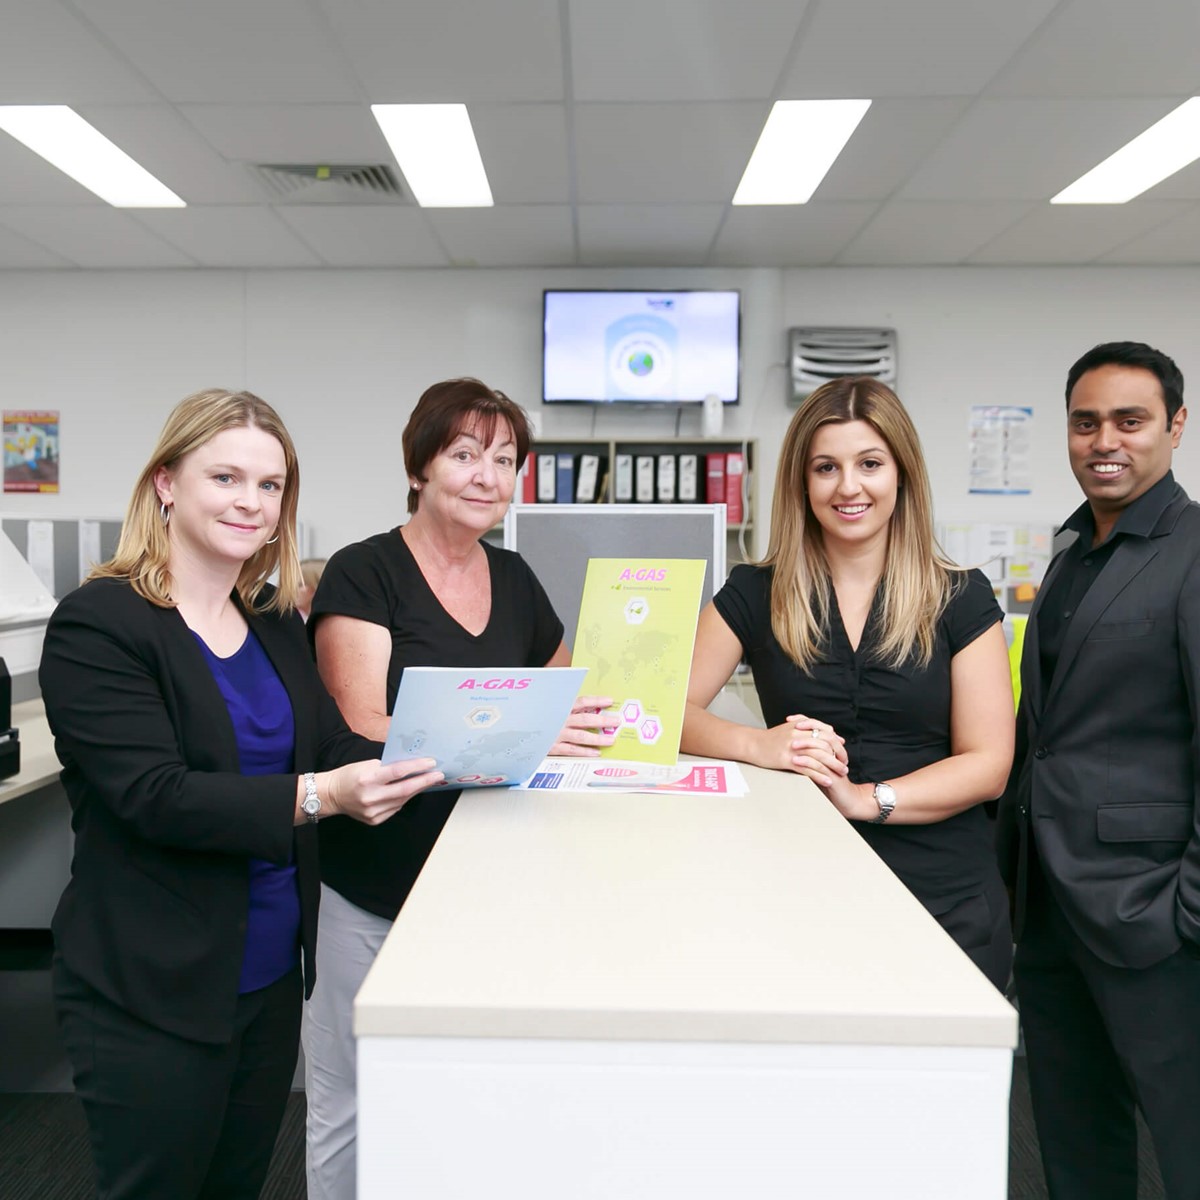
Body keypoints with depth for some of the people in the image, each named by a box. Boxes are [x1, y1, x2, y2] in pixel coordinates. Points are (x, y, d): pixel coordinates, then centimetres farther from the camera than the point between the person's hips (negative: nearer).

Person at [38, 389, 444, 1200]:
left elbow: (336, 748, 0)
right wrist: (319, 794, -35)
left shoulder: (277, 625, 6)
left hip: (272, 976, 6)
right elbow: (154, 796, -23)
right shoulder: (99, 625, -14)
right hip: (153, 995, -6)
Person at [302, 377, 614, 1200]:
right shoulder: (363, 574, -10)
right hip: (372, 893, -5)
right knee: (351, 1103, 10)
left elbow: (568, 697, 16)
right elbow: (363, 732, -21)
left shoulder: (515, 579, 6)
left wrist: (605, 721, -5)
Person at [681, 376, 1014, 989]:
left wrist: (864, 797, -20)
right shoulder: (754, 594, 1)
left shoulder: (961, 599, -1)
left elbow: (988, 764, -5)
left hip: (945, 902, 0)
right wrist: (757, 744, -23)